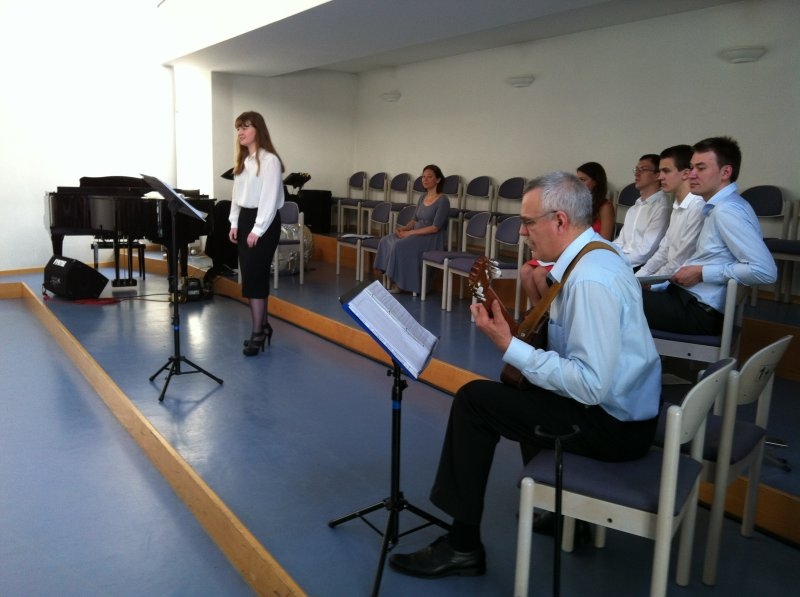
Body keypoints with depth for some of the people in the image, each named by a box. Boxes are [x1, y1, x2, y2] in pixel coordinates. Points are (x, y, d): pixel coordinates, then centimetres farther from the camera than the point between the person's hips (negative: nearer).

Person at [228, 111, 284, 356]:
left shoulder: (269, 160, -12)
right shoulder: (242, 161, 14)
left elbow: (270, 199, -16)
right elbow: (237, 194, 16)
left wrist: (258, 230, -18)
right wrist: (234, 223, 8)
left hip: (264, 223, -8)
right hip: (244, 219, 8)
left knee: (254, 277, -9)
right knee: (251, 276, 9)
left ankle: (258, 333, -1)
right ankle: (263, 325, 20)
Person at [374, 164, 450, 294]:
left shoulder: (443, 200, -11)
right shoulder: (422, 197, 13)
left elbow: (435, 228, -18)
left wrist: (409, 232, -19)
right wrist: (403, 228, -6)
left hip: (431, 239, -8)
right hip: (416, 234, 8)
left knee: (400, 245, -29)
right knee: (386, 241, -11)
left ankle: (399, 284, -16)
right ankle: (391, 279, -12)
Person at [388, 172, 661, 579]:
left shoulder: (590, 280, -26)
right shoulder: (595, 253, 5)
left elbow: (591, 385, -30)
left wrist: (509, 346, -26)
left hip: (612, 425, -10)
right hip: (622, 406, 10)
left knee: (474, 399, -12)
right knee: (525, 387, 28)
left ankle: (463, 545, -1)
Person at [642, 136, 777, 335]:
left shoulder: (726, 211, -16)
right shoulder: (717, 207, 12)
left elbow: (765, 271, -23)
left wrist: (702, 273, -17)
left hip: (699, 310, -9)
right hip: (688, 296, 9)